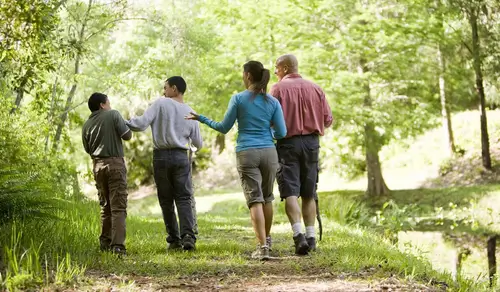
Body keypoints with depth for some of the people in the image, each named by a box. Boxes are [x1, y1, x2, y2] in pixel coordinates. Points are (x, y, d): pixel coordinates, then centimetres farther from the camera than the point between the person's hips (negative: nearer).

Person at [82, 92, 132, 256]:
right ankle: (118, 245, -17)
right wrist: (125, 125, 14)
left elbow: (88, 149, 13)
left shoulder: (87, 125, 8)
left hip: (98, 165, 5)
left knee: (105, 206, 18)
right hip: (115, 163, -5)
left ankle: (105, 242, 22)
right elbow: (127, 135, -6)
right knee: (118, 207, -6)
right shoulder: (113, 115, -4)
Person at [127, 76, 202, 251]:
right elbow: (198, 144, 13)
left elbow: (141, 124, -12)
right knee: (184, 198, 0)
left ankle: (174, 240, 8)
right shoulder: (190, 113, 8)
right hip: (181, 157, 2)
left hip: (161, 156, -1)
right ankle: (188, 235, -19)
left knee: (166, 200, 8)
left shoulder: (160, 104, -3)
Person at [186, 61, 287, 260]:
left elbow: (224, 128, 1)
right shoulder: (273, 102, 4)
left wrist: (201, 119, 14)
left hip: (246, 154, -2)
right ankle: (266, 238, 34)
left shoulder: (238, 99, -3)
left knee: (255, 200, -5)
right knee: (267, 197, 19)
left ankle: (263, 246, -16)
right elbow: (282, 133, 2)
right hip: (269, 153, 2)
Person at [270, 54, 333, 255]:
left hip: (288, 142, -4)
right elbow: (328, 119, 6)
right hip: (311, 142, 4)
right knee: (309, 193, 12)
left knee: (290, 192, -6)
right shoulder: (315, 89, 7)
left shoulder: (278, 88, -4)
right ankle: (310, 236, 11)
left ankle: (298, 234, -21)